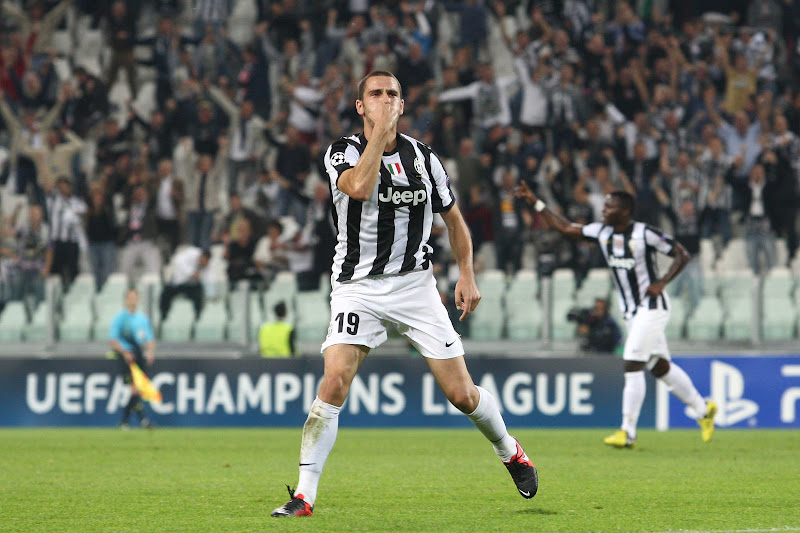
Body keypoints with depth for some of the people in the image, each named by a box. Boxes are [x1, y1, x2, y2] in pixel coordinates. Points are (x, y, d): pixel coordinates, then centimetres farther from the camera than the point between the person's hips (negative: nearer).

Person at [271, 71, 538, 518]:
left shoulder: (423, 157, 4)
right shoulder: (344, 152, -5)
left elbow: (454, 218, 16)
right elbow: (360, 187, -28)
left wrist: (467, 277, 6)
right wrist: (381, 128, -25)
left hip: (415, 283, 2)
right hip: (357, 286, -2)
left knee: (461, 394, 0)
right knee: (334, 383, -21)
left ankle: (509, 450, 30)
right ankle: (305, 495, -16)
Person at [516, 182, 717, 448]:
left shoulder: (645, 234, -16)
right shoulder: (602, 232, 4)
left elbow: (682, 255, -10)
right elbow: (566, 228, 11)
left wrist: (662, 283, -20)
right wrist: (536, 203, 6)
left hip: (651, 305, -7)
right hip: (631, 311, 7)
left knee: (632, 364, -13)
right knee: (660, 367, 12)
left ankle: (628, 432, -11)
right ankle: (703, 409, 27)